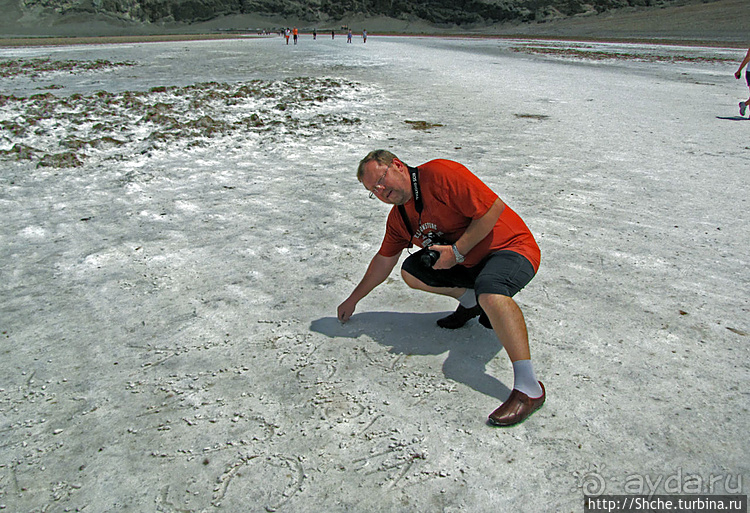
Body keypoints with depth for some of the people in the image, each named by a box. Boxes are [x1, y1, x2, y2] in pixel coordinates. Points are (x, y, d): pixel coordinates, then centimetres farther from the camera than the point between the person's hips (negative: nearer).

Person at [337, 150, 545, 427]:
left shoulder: (440, 174, -21)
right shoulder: (399, 218, 5)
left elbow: (493, 208, -24)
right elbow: (384, 260, 17)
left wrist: (457, 250, -24)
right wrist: (353, 299, 23)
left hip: (511, 248, -8)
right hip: (468, 263, 9)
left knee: (489, 292, -39)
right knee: (411, 272, 4)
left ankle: (529, 387, -35)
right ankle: (471, 303, 13)